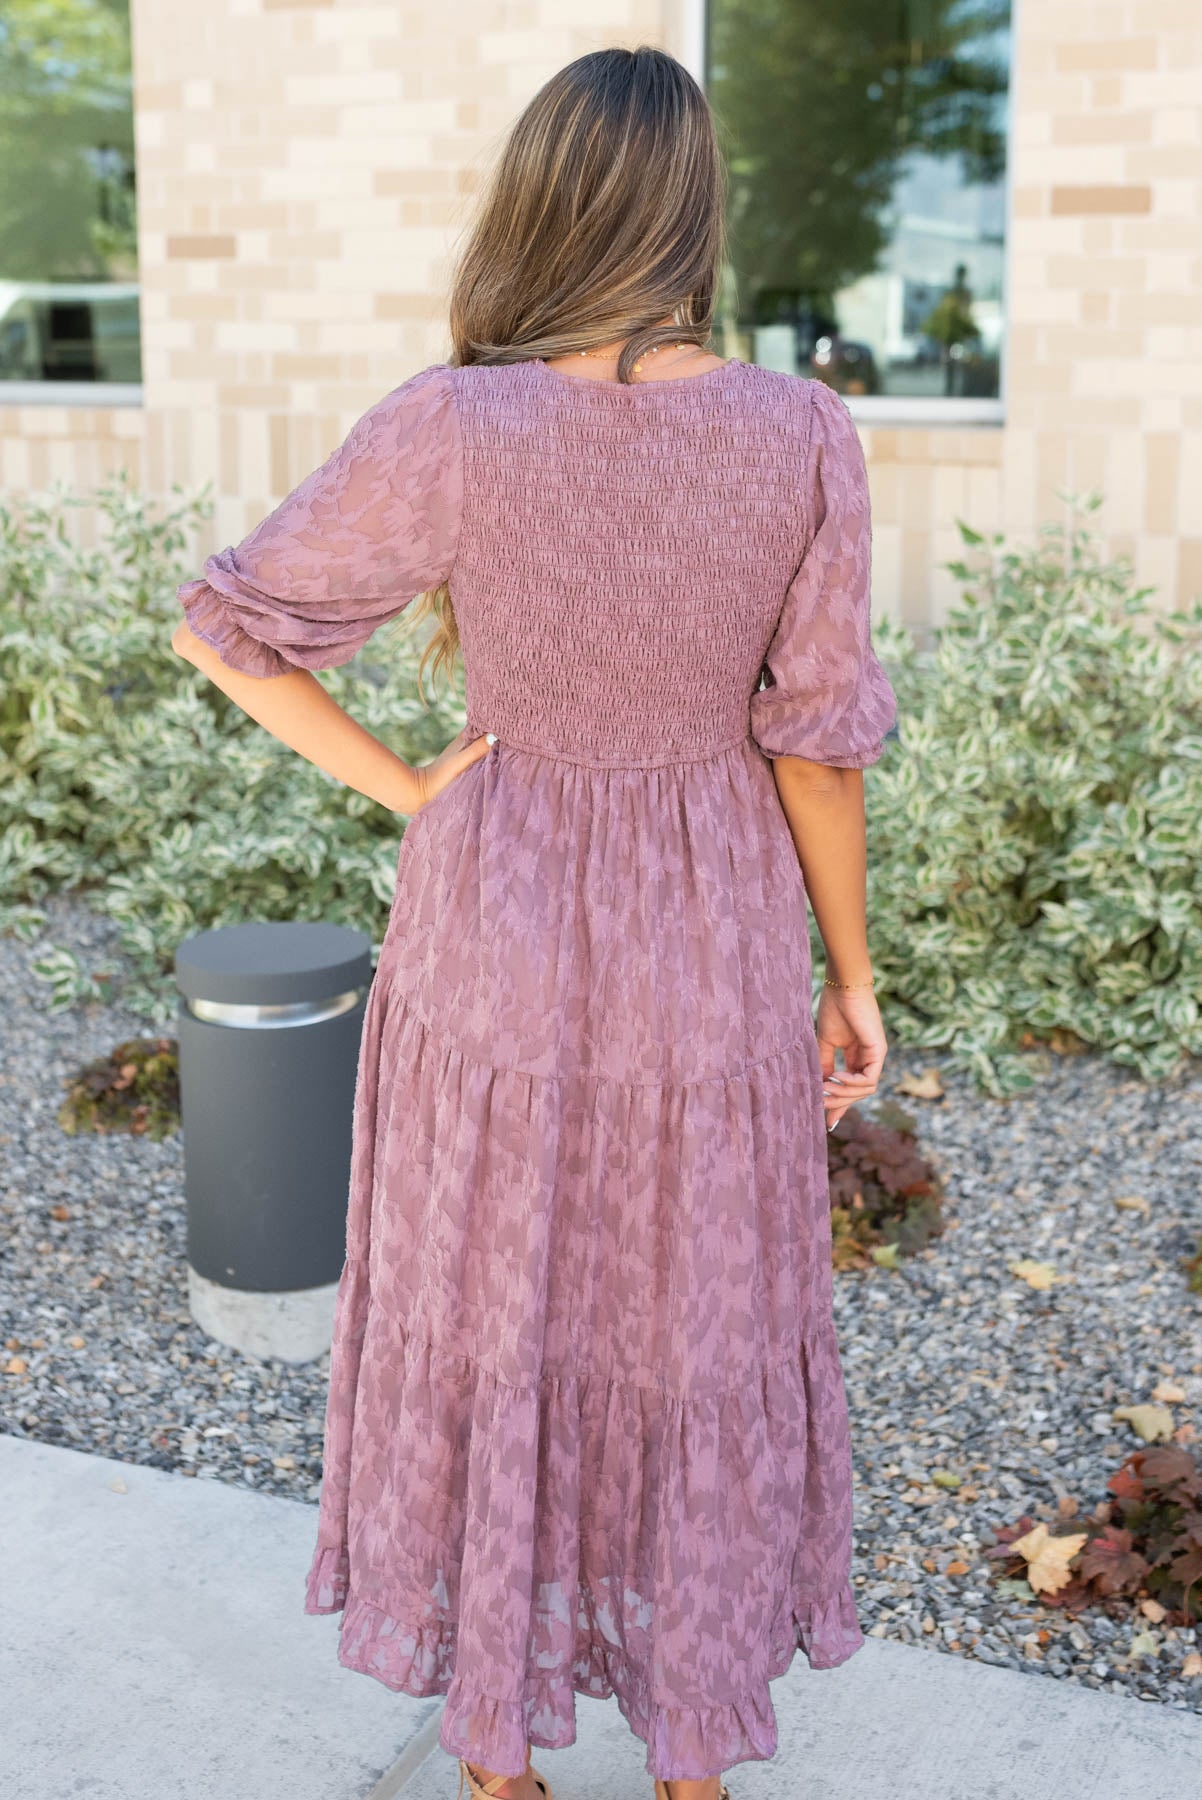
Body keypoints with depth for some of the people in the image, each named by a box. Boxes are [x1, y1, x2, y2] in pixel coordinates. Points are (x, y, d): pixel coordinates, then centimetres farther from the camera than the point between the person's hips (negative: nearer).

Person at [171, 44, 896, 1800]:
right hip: (709, 951, 1)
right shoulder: (804, 433, -13)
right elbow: (816, 741, -9)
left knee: (489, 1333, 17)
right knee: (696, 1341, 18)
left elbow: (223, 628, -8)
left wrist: (402, 789, -1)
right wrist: (853, 981, 2)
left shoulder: (445, 431, -14)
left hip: (496, 934, 0)